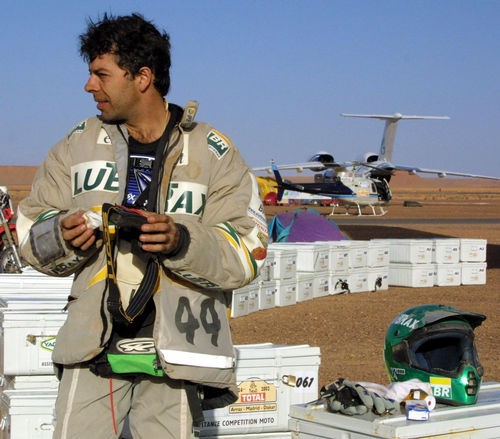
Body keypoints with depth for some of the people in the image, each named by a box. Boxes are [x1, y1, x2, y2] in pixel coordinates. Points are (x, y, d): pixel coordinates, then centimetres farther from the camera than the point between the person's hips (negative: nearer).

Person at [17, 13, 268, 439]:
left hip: (173, 355, -2)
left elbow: (249, 249, -5)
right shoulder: (79, 144, 10)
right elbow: (30, 232, 12)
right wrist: (62, 234, -11)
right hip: (93, 347, 2)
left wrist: (181, 242, -22)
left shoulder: (213, 154, 1)